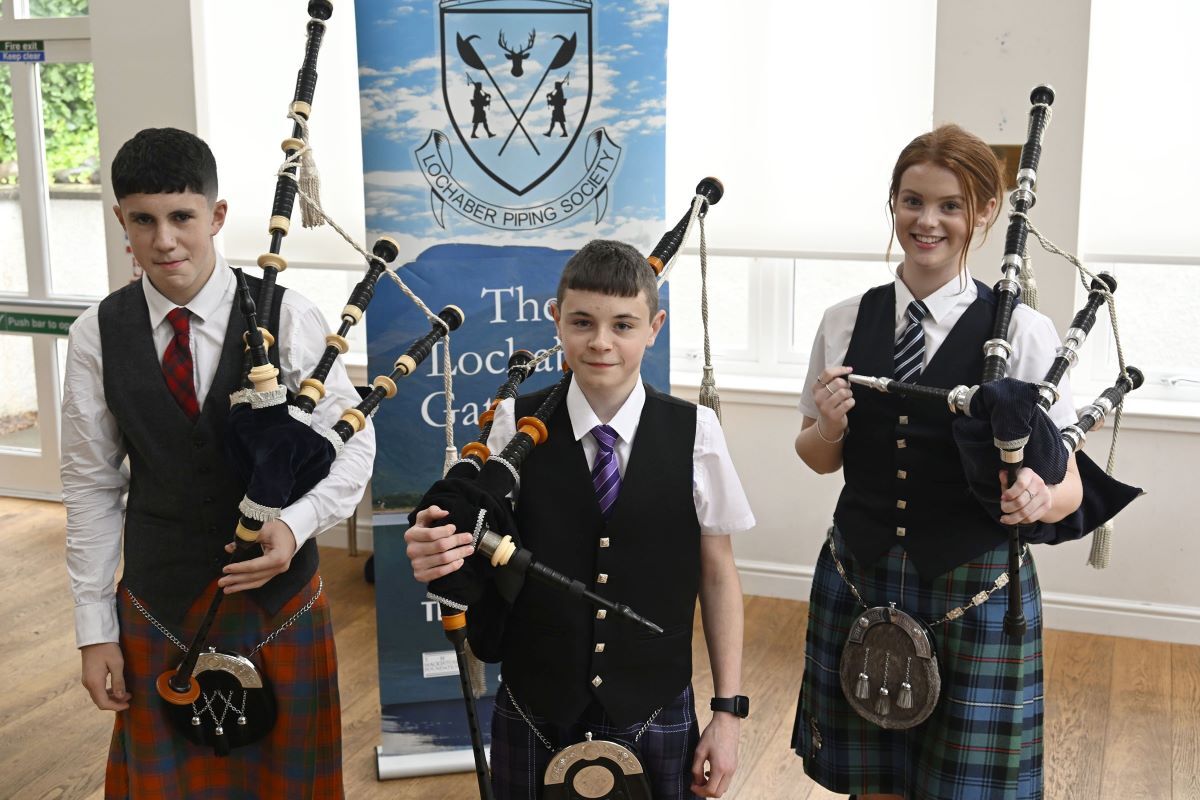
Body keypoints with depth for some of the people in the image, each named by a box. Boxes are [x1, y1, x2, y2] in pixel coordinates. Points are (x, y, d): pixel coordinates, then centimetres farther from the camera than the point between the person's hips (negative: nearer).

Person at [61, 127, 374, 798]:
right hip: (158, 604, 2)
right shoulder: (97, 336, -5)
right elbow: (92, 486, 0)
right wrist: (95, 628, 1)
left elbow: (354, 442, -5)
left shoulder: (288, 317, -11)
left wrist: (296, 525, -22)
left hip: (278, 590, -1)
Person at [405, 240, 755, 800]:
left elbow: (719, 575, -1)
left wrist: (728, 711, -1)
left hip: (655, 717, 0)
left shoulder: (695, 432, -8)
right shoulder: (516, 425, -7)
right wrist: (438, 556, -27)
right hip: (534, 716, 1)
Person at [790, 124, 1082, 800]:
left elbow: (1067, 481, -6)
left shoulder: (1024, 332, -8)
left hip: (974, 592, -2)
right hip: (859, 581, 3)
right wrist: (828, 426, -12)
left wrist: (1038, 498, -28)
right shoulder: (844, 323, 1)